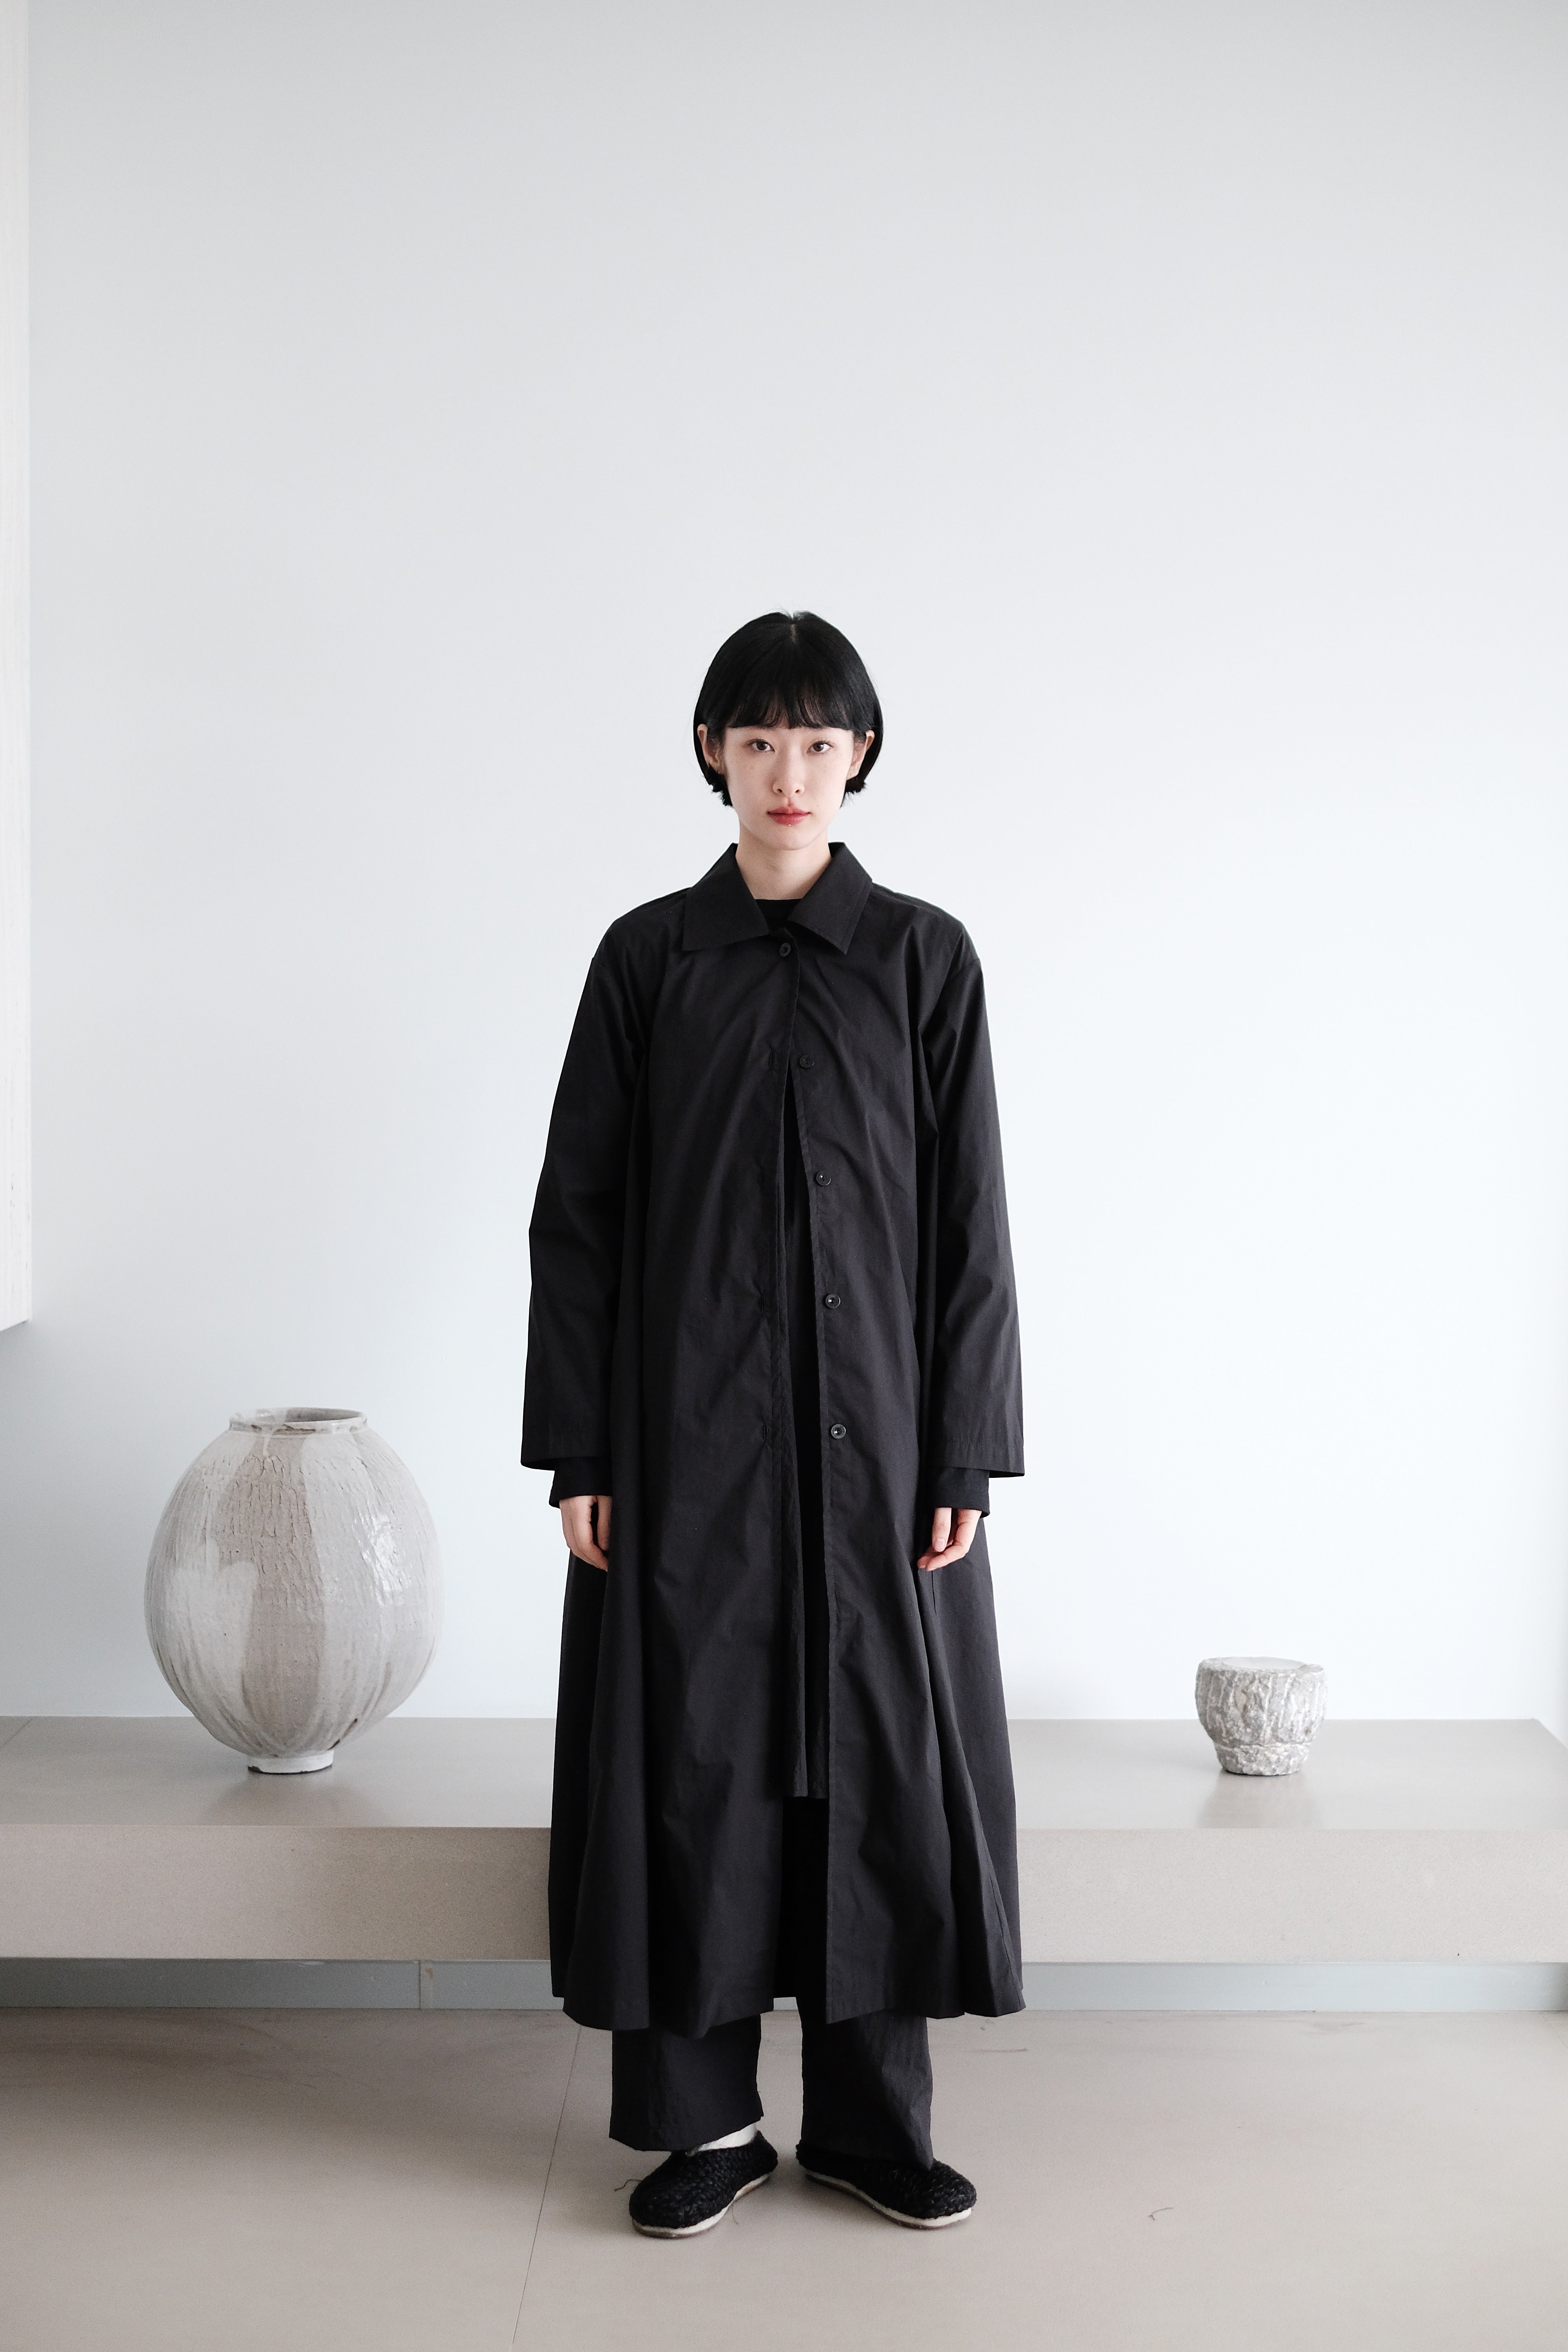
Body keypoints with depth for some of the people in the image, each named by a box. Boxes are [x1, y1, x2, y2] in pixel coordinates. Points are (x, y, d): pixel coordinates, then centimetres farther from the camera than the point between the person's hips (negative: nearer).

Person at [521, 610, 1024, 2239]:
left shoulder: (925, 957, 2)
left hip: (873, 1422, 0)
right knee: (693, 1751, 4)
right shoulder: (646, 958, 3)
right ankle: (704, 2117, 19)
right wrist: (578, 1450, -2)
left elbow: (968, 1220, 1)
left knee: (881, 1746, 5)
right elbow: (578, 1214, 3)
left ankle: (870, 2118, 20)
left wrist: (964, 1455, -4)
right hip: (687, 1426, 0)